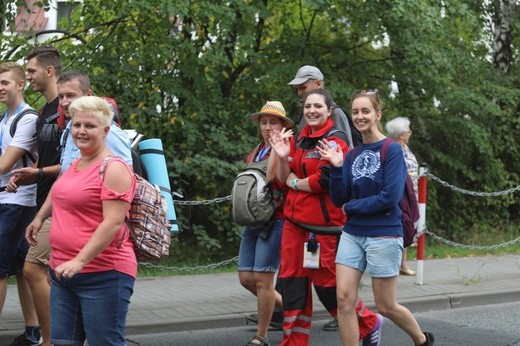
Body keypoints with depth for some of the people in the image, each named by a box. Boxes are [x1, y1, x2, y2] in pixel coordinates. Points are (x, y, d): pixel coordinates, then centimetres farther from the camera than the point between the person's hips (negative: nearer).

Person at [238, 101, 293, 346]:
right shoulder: (256, 152, 15)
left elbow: (276, 179, -22)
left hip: (275, 221, -8)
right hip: (253, 220, 8)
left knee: (262, 279, -7)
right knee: (246, 278, 7)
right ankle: (285, 306, 28)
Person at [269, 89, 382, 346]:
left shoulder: (334, 142, -9)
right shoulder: (301, 140, 14)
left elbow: (324, 181, -19)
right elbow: (284, 178, 12)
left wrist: (294, 183, -4)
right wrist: (283, 157, -8)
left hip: (323, 226, -7)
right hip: (295, 223, 7)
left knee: (328, 286, 1)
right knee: (292, 287, 5)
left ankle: (370, 324, 25)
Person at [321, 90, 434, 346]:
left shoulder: (392, 150, -8)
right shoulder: (352, 155, 8)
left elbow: (390, 198, -17)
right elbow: (338, 199, 4)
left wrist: (351, 207, -7)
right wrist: (336, 168, -11)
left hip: (384, 236, -5)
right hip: (352, 234, 5)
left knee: (385, 306, 4)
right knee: (344, 299, -5)